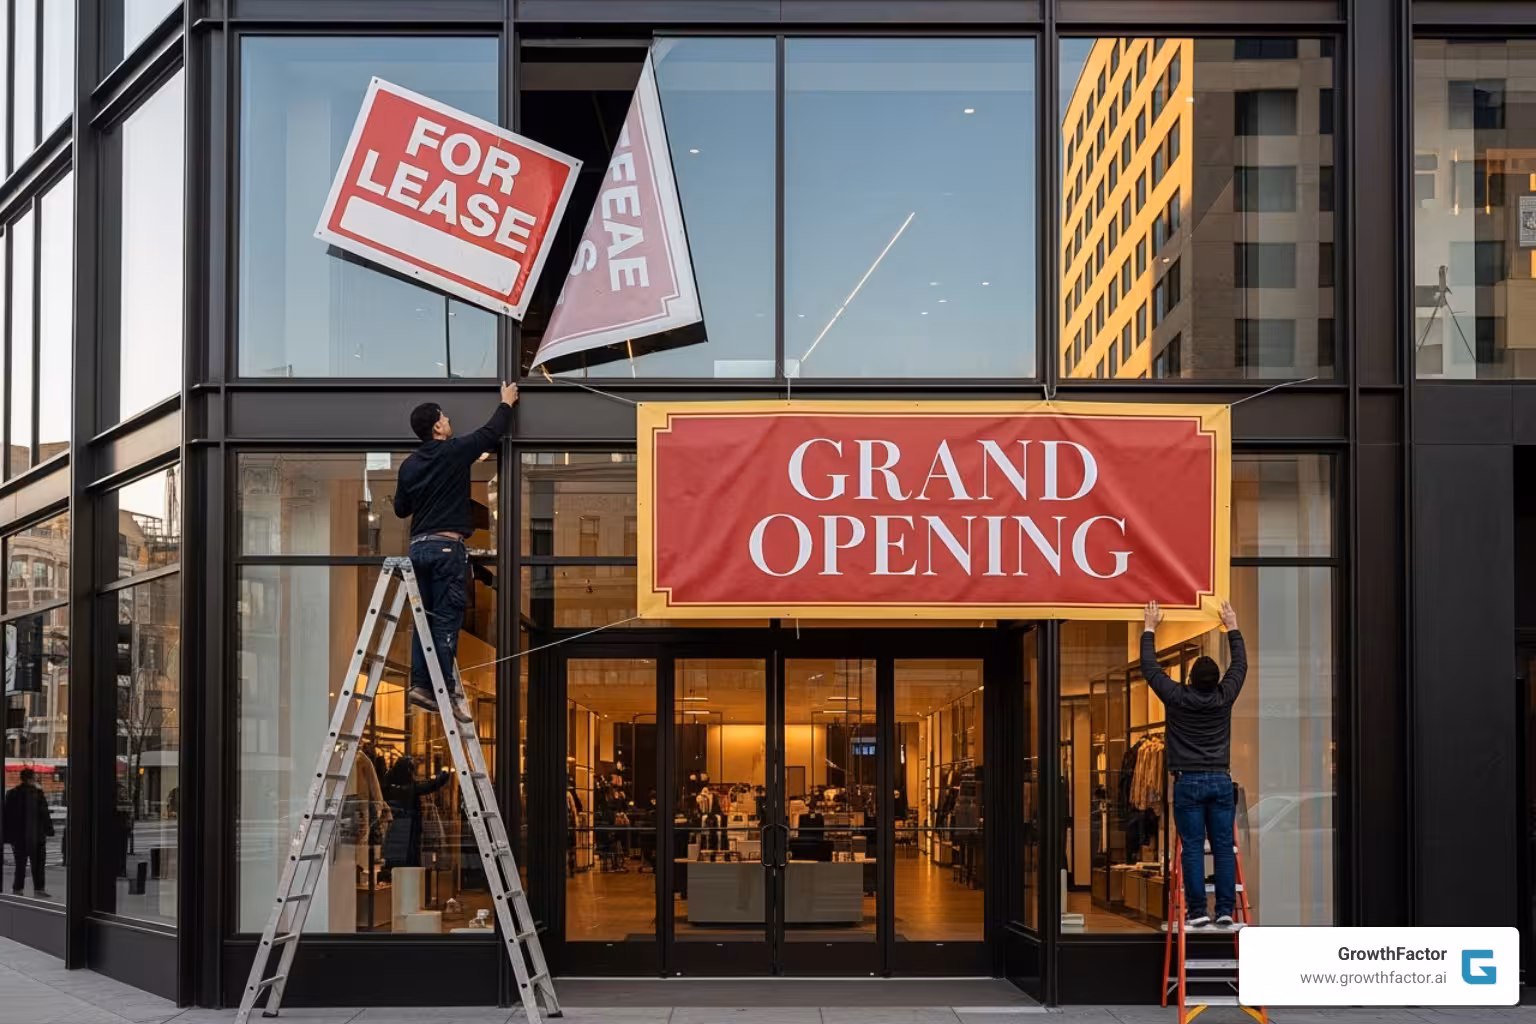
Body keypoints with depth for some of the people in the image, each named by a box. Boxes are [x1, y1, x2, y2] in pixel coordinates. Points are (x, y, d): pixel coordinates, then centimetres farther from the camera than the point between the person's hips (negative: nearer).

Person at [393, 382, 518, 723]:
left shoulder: (409, 465, 10)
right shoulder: (454, 451, -7)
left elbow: (400, 508, 18)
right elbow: (492, 432, 5)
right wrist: (506, 403, 22)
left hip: (419, 545, 7)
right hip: (447, 547, -7)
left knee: (425, 618, 10)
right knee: (446, 621, -7)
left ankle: (421, 685, 8)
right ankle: (445, 691, -9)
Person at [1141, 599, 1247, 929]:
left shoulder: (1177, 698, -6)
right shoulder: (1224, 698, 0)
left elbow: (1150, 667, 4)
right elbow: (1240, 664, 16)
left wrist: (1150, 628, 16)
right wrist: (1232, 628, 27)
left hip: (1189, 782, -2)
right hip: (1220, 781, 2)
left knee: (1193, 849, -2)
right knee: (1224, 847, 2)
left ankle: (1198, 911, -5)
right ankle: (1225, 911, 0)